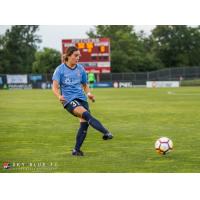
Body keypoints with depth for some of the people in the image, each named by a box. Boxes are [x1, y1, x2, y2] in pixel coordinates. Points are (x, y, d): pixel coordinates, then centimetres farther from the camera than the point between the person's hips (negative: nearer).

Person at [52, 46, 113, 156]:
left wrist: (88, 93, 0)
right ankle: (106, 133, -42)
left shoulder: (80, 69, 11)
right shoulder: (60, 69, -2)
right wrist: (59, 96, -30)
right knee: (86, 114, -28)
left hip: (81, 98, 5)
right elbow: (55, 87, -9)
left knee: (84, 123, -5)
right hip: (69, 100, -5)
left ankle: (76, 150, 11)